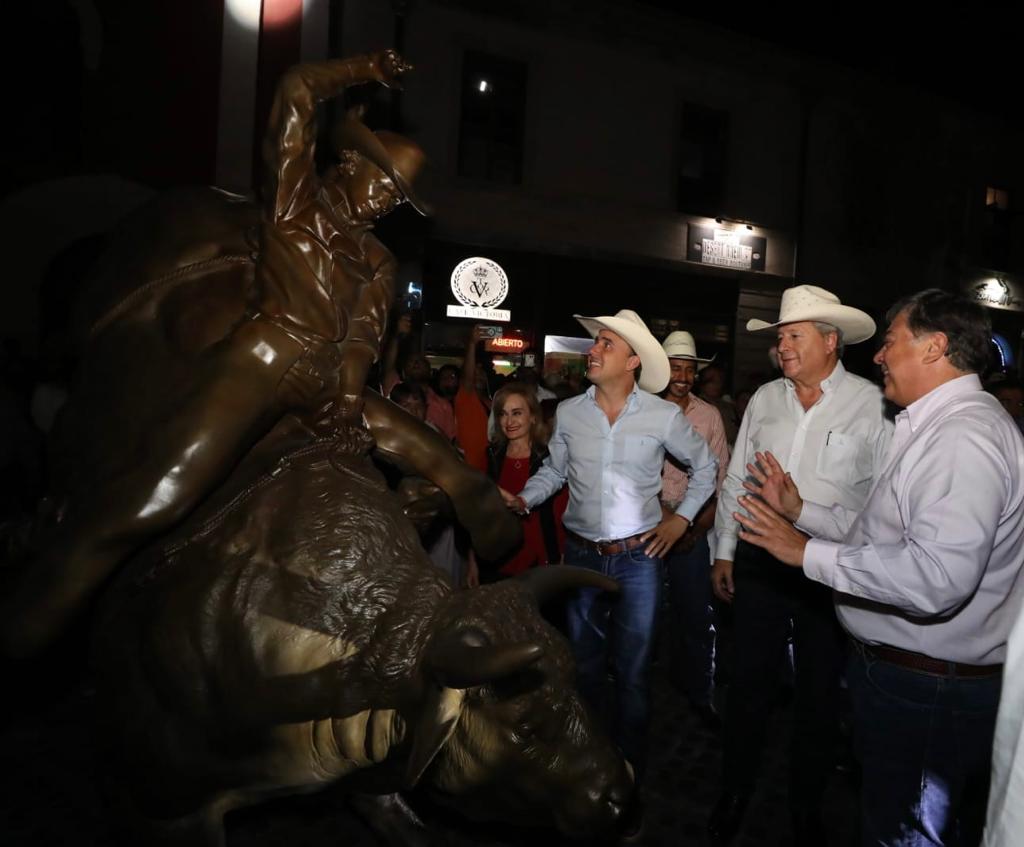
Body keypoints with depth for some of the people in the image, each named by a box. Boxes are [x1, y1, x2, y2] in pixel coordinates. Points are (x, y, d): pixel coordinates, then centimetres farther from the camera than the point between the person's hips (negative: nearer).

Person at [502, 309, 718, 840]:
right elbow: (553, 470, 10)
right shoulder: (569, 412, -2)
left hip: (638, 558, -2)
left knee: (632, 674, 8)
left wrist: (681, 518, 1)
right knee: (585, 668, 16)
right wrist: (522, 500, -6)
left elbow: (705, 466, 7)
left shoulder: (664, 416, -8)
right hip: (580, 556, 3)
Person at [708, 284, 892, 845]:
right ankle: (734, 794, 35)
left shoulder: (872, 405, -8)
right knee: (749, 682, 14)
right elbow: (735, 479, 8)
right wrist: (724, 551, 8)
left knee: (818, 693, 13)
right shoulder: (764, 399, 3)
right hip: (759, 562, 3)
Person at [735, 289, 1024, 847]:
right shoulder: (934, 426, 11)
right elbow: (887, 530, 15)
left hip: (928, 691, -10)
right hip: (892, 668, 10)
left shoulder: (966, 435, -23)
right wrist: (801, 510, 7)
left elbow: (939, 576, -34)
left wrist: (810, 552, -26)